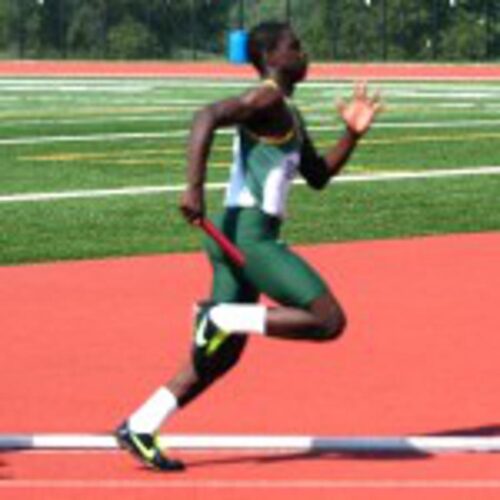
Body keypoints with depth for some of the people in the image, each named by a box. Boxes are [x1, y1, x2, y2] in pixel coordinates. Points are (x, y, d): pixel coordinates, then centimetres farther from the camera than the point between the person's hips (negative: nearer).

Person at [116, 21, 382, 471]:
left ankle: (139, 429, 11)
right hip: (247, 234, -10)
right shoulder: (267, 99, -7)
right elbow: (208, 117, -22)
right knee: (329, 321, -13)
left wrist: (352, 135, 15)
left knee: (222, 355, 12)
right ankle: (220, 316, -12)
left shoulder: (289, 116, 23)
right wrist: (194, 188, -30)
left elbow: (318, 177, 29)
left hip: (246, 239, 10)